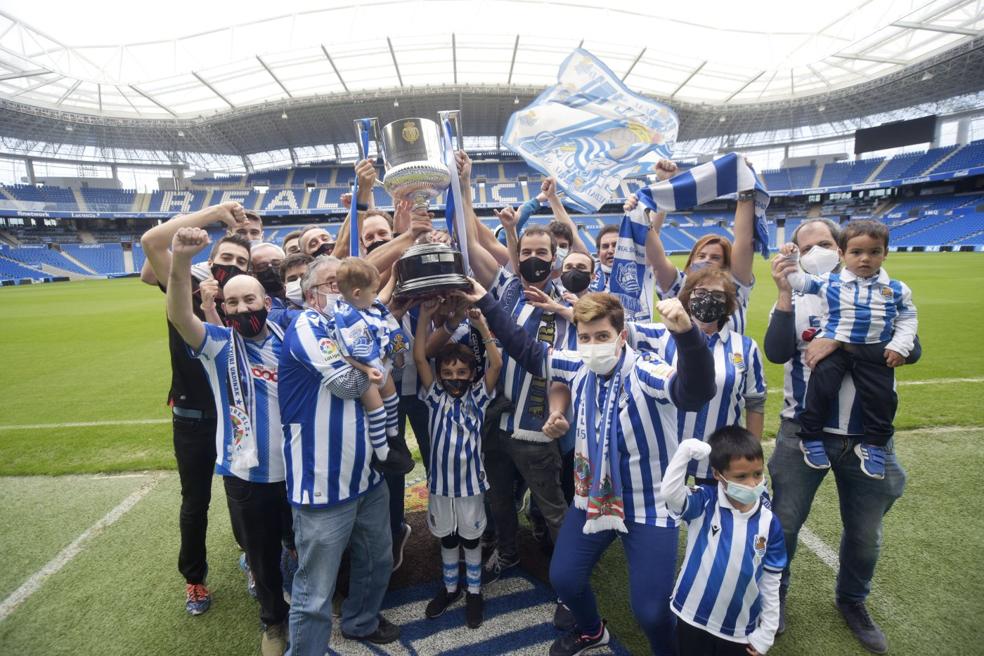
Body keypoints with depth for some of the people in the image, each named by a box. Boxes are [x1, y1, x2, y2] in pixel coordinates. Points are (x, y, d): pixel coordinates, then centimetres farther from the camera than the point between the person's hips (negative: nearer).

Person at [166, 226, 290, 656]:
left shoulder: (289, 339, -2)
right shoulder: (218, 345, -9)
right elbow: (180, 317, -26)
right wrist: (182, 260, -42)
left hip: (296, 468, 2)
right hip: (246, 475, -1)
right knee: (262, 555, 19)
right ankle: (273, 620, 45)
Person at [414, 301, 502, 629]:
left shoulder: (478, 396, -5)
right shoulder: (436, 396, -3)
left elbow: (497, 363, -17)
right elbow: (419, 358, -11)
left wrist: (482, 325, -22)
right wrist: (424, 317, -16)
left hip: (471, 482, -1)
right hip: (439, 482, 2)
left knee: (471, 539, 15)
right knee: (447, 539, 19)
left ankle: (474, 592, 34)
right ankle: (450, 588, 40)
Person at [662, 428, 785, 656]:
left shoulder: (769, 522, -9)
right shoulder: (704, 503, -15)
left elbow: (771, 582, 1)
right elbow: (669, 494, -37)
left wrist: (767, 631, 5)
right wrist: (686, 450, -41)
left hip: (740, 629, 2)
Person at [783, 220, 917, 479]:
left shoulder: (896, 289, 5)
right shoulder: (829, 282, 1)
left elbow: (907, 319, 11)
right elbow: (799, 280, 8)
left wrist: (900, 346, 0)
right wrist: (790, 259, -2)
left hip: (875, 353, 2)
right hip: (835, 348, -2)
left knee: (882, 397, 2)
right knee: (821, 387, -11)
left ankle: (874, 444, 24)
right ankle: (810, 437, 6)